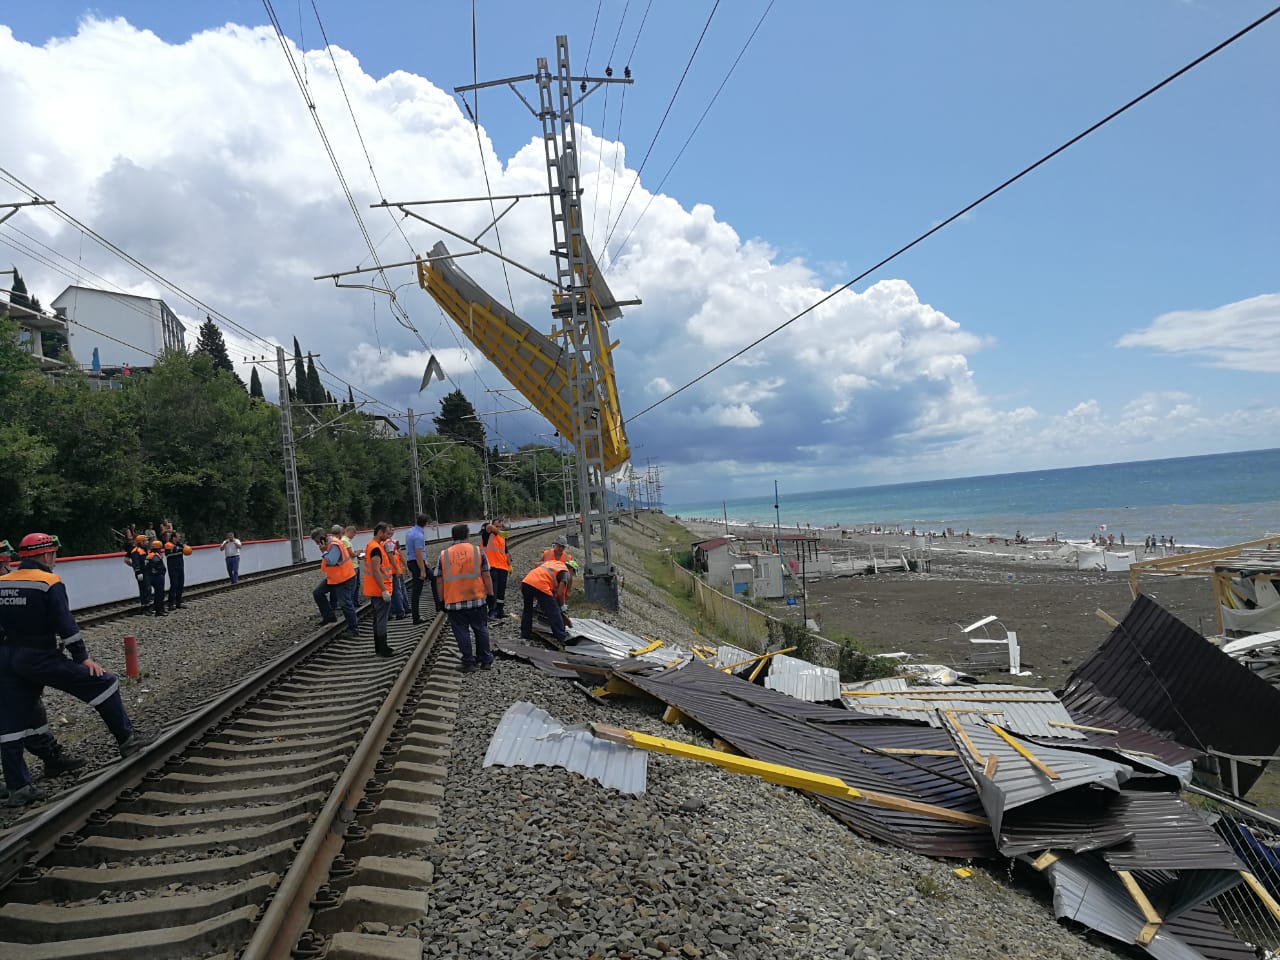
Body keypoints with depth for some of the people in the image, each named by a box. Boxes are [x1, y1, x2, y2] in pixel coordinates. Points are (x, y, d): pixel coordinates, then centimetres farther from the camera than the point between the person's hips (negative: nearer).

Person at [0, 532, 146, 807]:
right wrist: (83, 658, -9)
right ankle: (127, 741, 3)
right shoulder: (50, 583, -10)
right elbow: (65, 625, -15)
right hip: (40, 657, -7)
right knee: (103, 683, 2)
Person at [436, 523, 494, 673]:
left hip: (453, 602, 0)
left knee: (462, 632, 8)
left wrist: (442, 600, 13)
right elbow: (486, 576, -2)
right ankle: (485, 660, 20)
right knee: (481, 630, 13)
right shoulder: (477, 551, -1)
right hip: (477, 600, 0)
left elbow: (439, 581, 4)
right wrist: (490, 595, 7)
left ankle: (468, 662, 10)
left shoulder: (444, 555, 2)